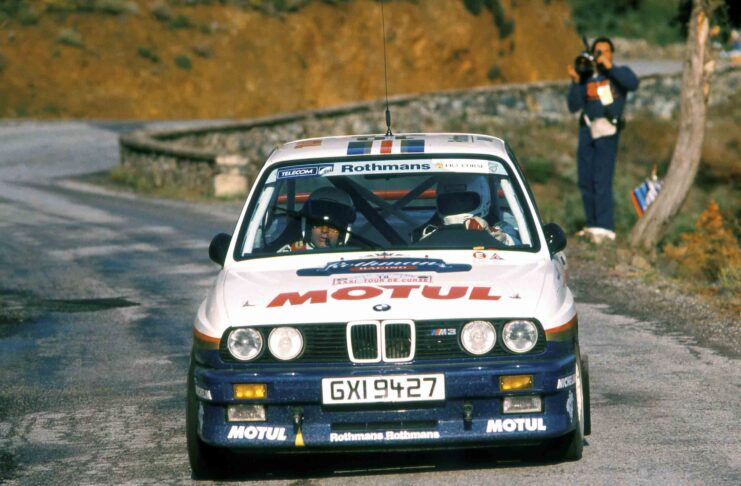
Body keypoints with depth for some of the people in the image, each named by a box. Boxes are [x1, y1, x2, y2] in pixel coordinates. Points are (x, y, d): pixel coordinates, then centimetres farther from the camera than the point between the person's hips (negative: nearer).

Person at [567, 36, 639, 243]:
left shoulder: (620, 73, 7)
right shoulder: (587, 77, 15)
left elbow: (633, 84, -16)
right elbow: (574, 106, 6)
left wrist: (610, 67, -17)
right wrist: (575, 81, -6)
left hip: (607, 131, -5)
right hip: (587, 131, 5)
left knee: (602, 179, -15)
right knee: (585, 181, 5)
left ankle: (605, 227, -19)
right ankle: (592, 225, 14)